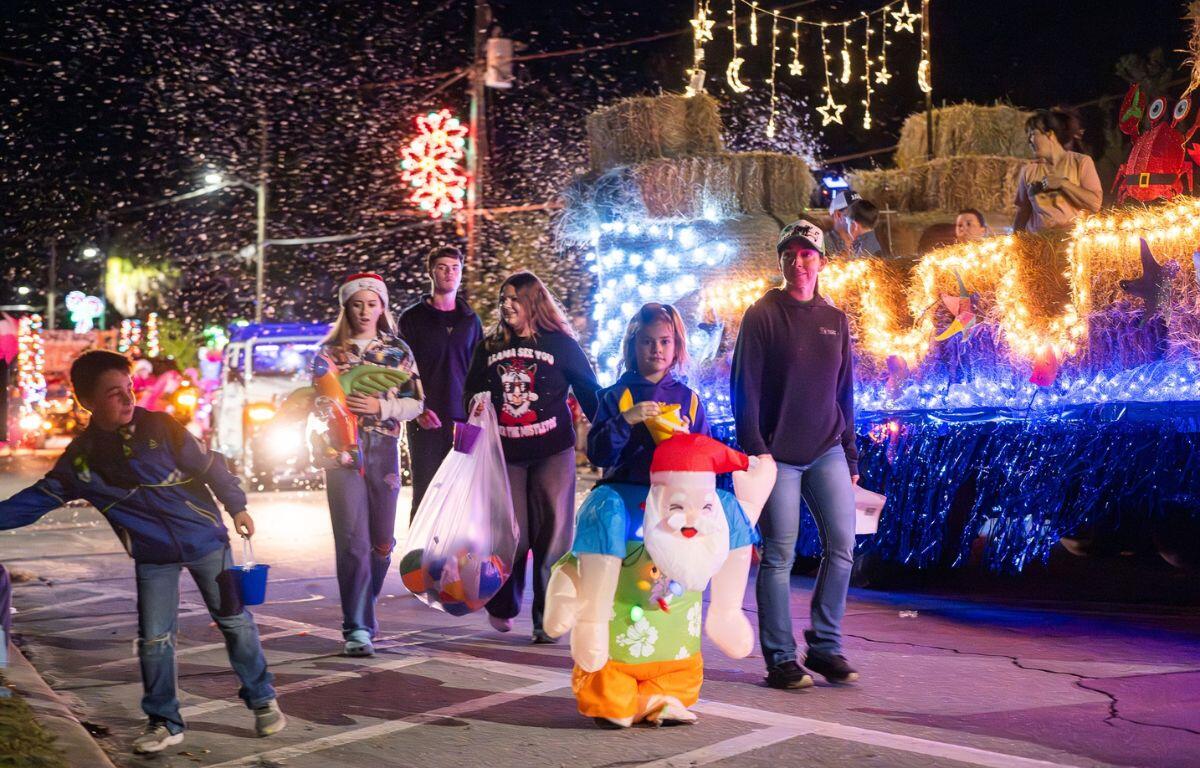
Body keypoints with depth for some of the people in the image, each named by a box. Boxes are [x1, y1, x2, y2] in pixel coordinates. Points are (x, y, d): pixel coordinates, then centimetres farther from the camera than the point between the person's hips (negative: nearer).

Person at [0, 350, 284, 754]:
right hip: (153, 556, 2)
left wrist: (237, 506, -4)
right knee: (153, 639, 2)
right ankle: (164, 721, 19)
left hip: (205, 539, -2)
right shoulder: (80, 457, -6)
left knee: (235, 621, 6)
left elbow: (210, 465, -6)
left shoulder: (159, 426, -13)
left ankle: (262, 700, 21)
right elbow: (39, 498, 0)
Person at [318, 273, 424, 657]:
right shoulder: (330, 350, 8)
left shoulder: (398, 351, 10)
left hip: (384, 451, 2)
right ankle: (357, 628, -9)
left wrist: (380, 407, -11)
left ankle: (365, 608, 31)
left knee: (381, 541, 9)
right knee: (352, 541, -10)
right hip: (343, 450, -2)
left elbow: (415, 404, 6)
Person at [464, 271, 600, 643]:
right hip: (505, 453, 2)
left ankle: (547, 620, 7)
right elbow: (472, 394, 18)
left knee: (552, 535, -2)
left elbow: (590, 395, 5)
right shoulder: (490, 346, 9)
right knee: (512, 535, -1)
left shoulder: (561, 344, 1)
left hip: (553, 452, -2)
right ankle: (502, 606, 23)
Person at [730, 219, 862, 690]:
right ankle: (781, 658, 7)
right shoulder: (762, 315, -1)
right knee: (779, 556, -1)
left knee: (842, 546, -1)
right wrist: (754, 447, -15)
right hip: (778, 454, -4)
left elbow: (844, 392, 17)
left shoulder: (835, 321, 13)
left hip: (827, 452, 5)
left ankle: (825, 647, 12)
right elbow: (744, 386, -6)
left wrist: (850, 455, 13)